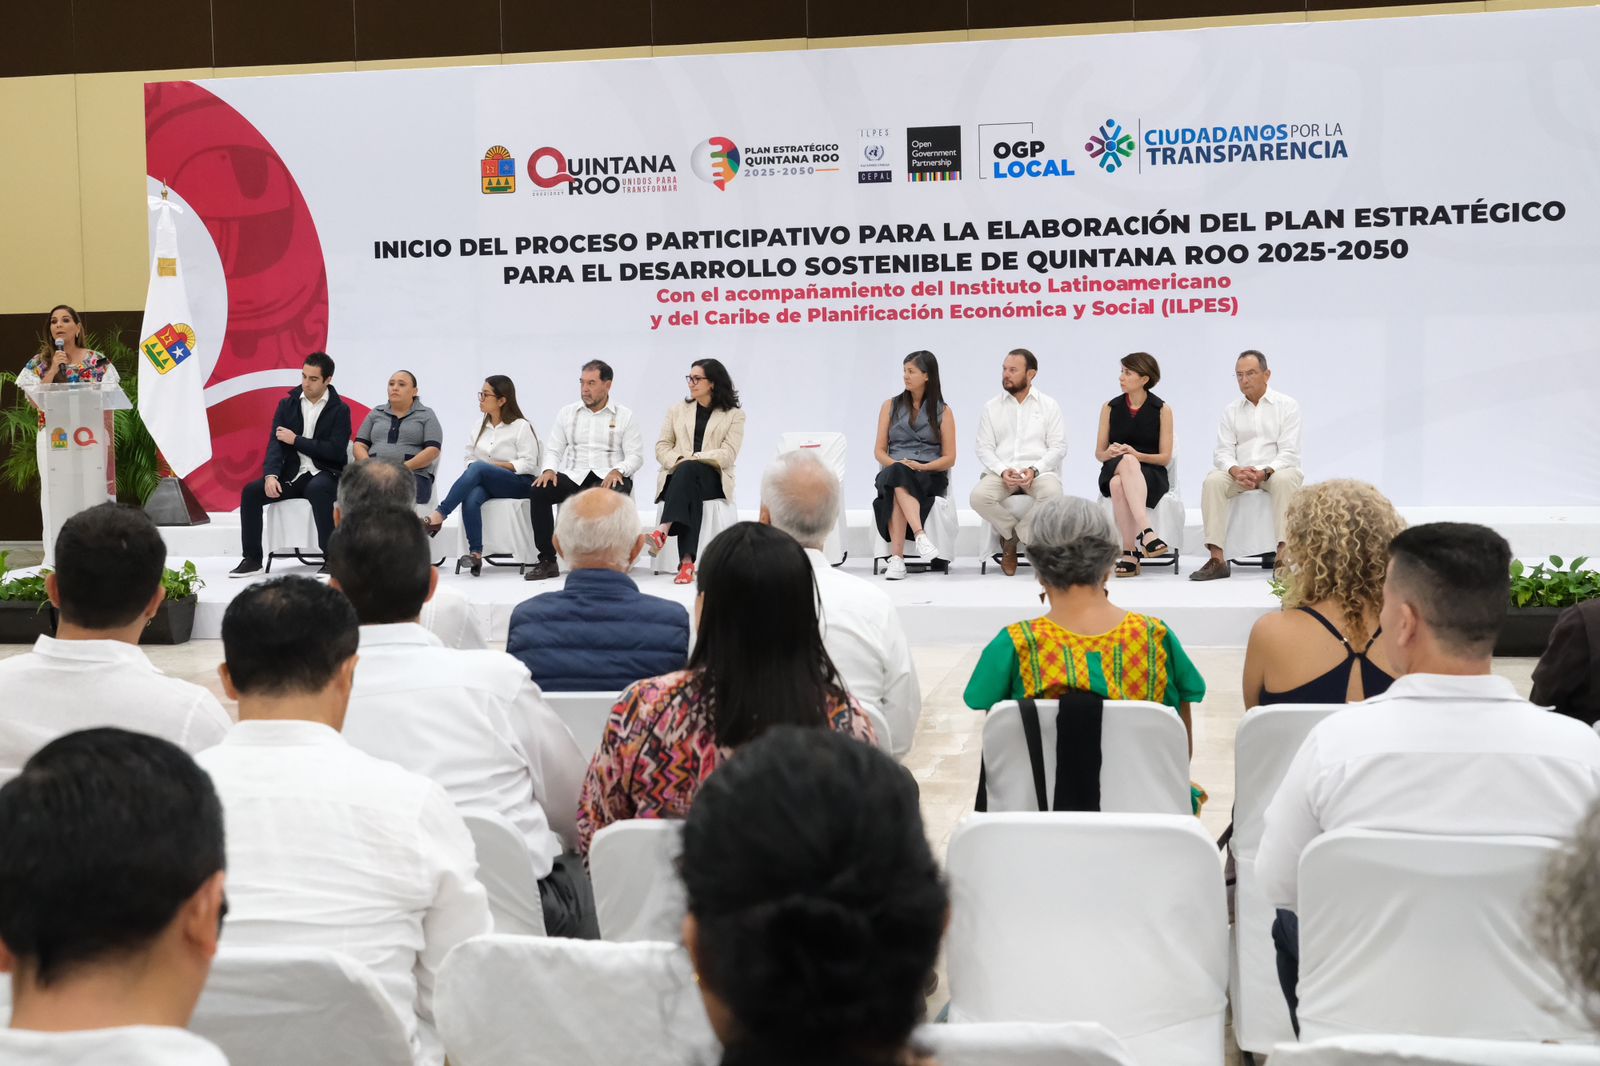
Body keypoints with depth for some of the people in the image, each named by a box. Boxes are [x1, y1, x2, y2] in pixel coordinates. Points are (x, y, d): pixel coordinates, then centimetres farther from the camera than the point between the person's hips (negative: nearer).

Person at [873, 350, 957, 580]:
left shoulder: (942, 412, 10)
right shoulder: (891, 406, 16)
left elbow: (949, 458, 5)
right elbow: (879, 451, 12)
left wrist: (922, 466, -13)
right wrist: (895, 463, -10)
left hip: (930, 476, -1)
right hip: (893, 472, 2)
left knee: (898, 483, -37)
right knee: (896, 475, -38)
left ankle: (896, 556, -48)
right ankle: (920, 535, -55)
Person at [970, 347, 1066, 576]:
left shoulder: (1049, 405, 10)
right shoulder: (991, 407, 13)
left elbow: (1058, 446, 2)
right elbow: (984, 448, 6)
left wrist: (1034, 470, -15)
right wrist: (1003, 471, -14)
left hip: (1039, 470, -1)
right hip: (1001, 471, 1)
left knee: (1053, 494, -36)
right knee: (979, 496, -31)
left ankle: (1012, 536, -10)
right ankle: (1015, 533, -2)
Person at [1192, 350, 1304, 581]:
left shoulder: (1287, 406, 3)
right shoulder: (1231, 411, 13)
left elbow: (1289, 452, -7)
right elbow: (1223, 452, 3)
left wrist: (1264, 472, -25)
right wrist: (1235, 470, -20)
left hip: (1275, 472, -3)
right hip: (1239, 474, 3)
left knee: (1285, 479, -37)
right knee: (1213, 480, -27)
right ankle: (1217, 558, -32)